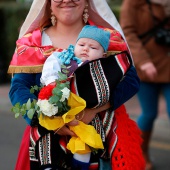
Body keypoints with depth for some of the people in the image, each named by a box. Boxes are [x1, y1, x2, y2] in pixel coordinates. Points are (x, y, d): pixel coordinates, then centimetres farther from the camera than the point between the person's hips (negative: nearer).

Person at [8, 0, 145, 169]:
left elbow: (131, 81, -6)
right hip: (49, 141, 0)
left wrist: (94, 109, -21)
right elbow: (18, 89, -5)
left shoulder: (109, 38, 3)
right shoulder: (32, 42, 3)